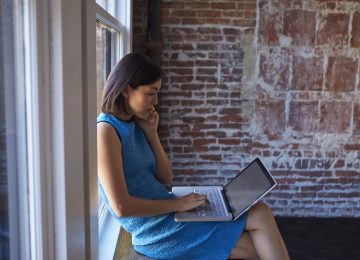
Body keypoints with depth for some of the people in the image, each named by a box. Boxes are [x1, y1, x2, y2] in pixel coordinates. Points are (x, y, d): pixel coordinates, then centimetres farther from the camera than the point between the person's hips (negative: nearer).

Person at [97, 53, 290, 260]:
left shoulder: (135, 124, 8)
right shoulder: (106, 130, -16)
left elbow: (165, 179, 9)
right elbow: (121, 207, -21)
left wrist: (151, 133, 0)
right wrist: (177, 204, -16)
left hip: (165, 214, 7)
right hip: (156, 231, -7)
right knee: (261, 215, -8)